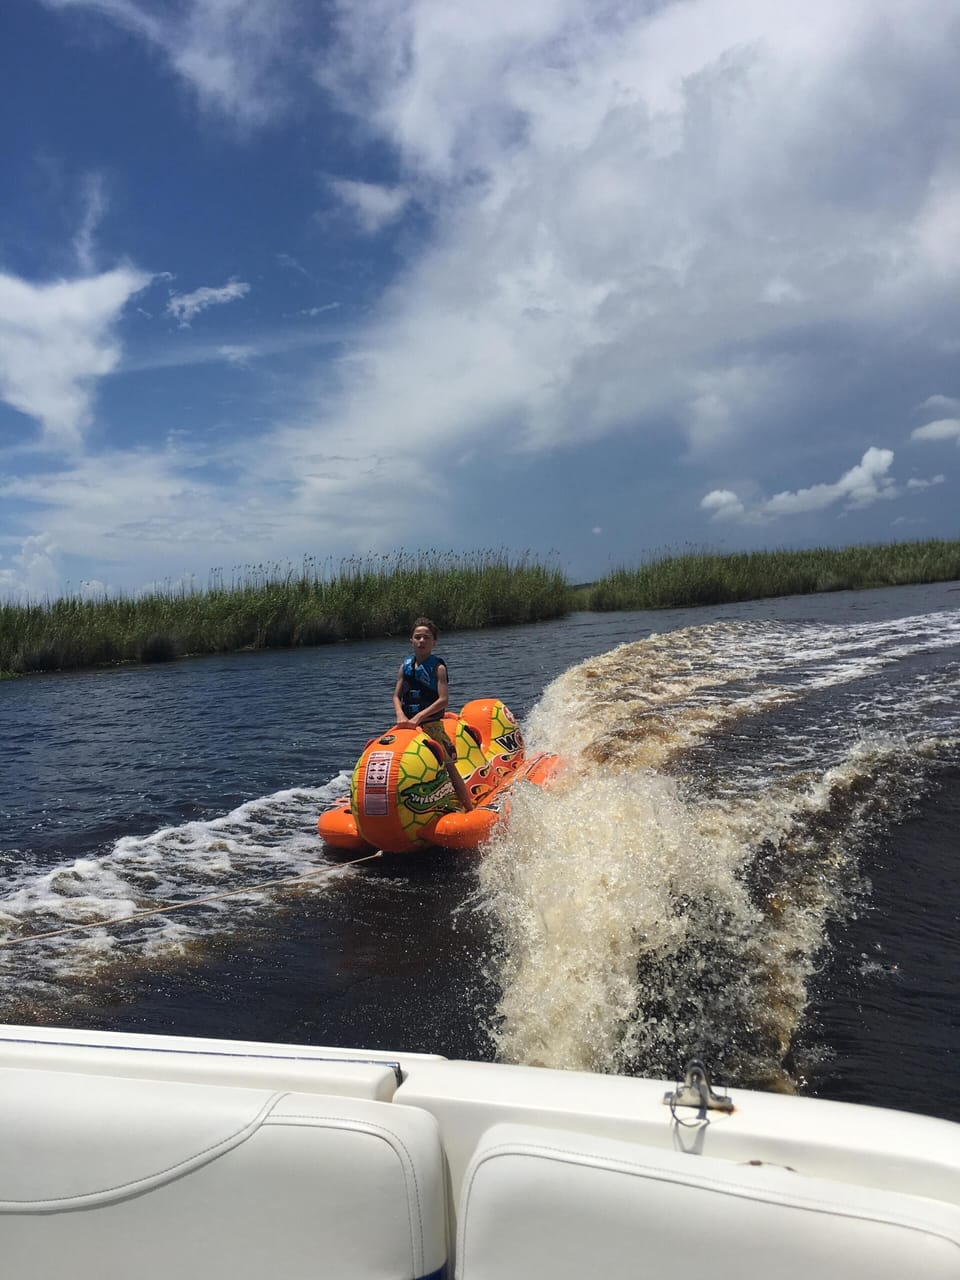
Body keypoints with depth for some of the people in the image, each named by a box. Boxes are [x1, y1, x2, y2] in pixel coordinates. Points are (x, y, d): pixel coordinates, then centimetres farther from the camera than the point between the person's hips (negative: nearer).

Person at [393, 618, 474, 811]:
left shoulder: (438, 666, -4)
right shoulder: (405, 665, 11)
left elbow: (443, 699, -14)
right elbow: (396, 696, 9)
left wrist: (418, 717, -22)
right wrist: (400, 715, -12)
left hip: (432, 725, -5)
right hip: (407, 725, 5)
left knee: (450, 768, -7)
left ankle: (470, 810, 0)